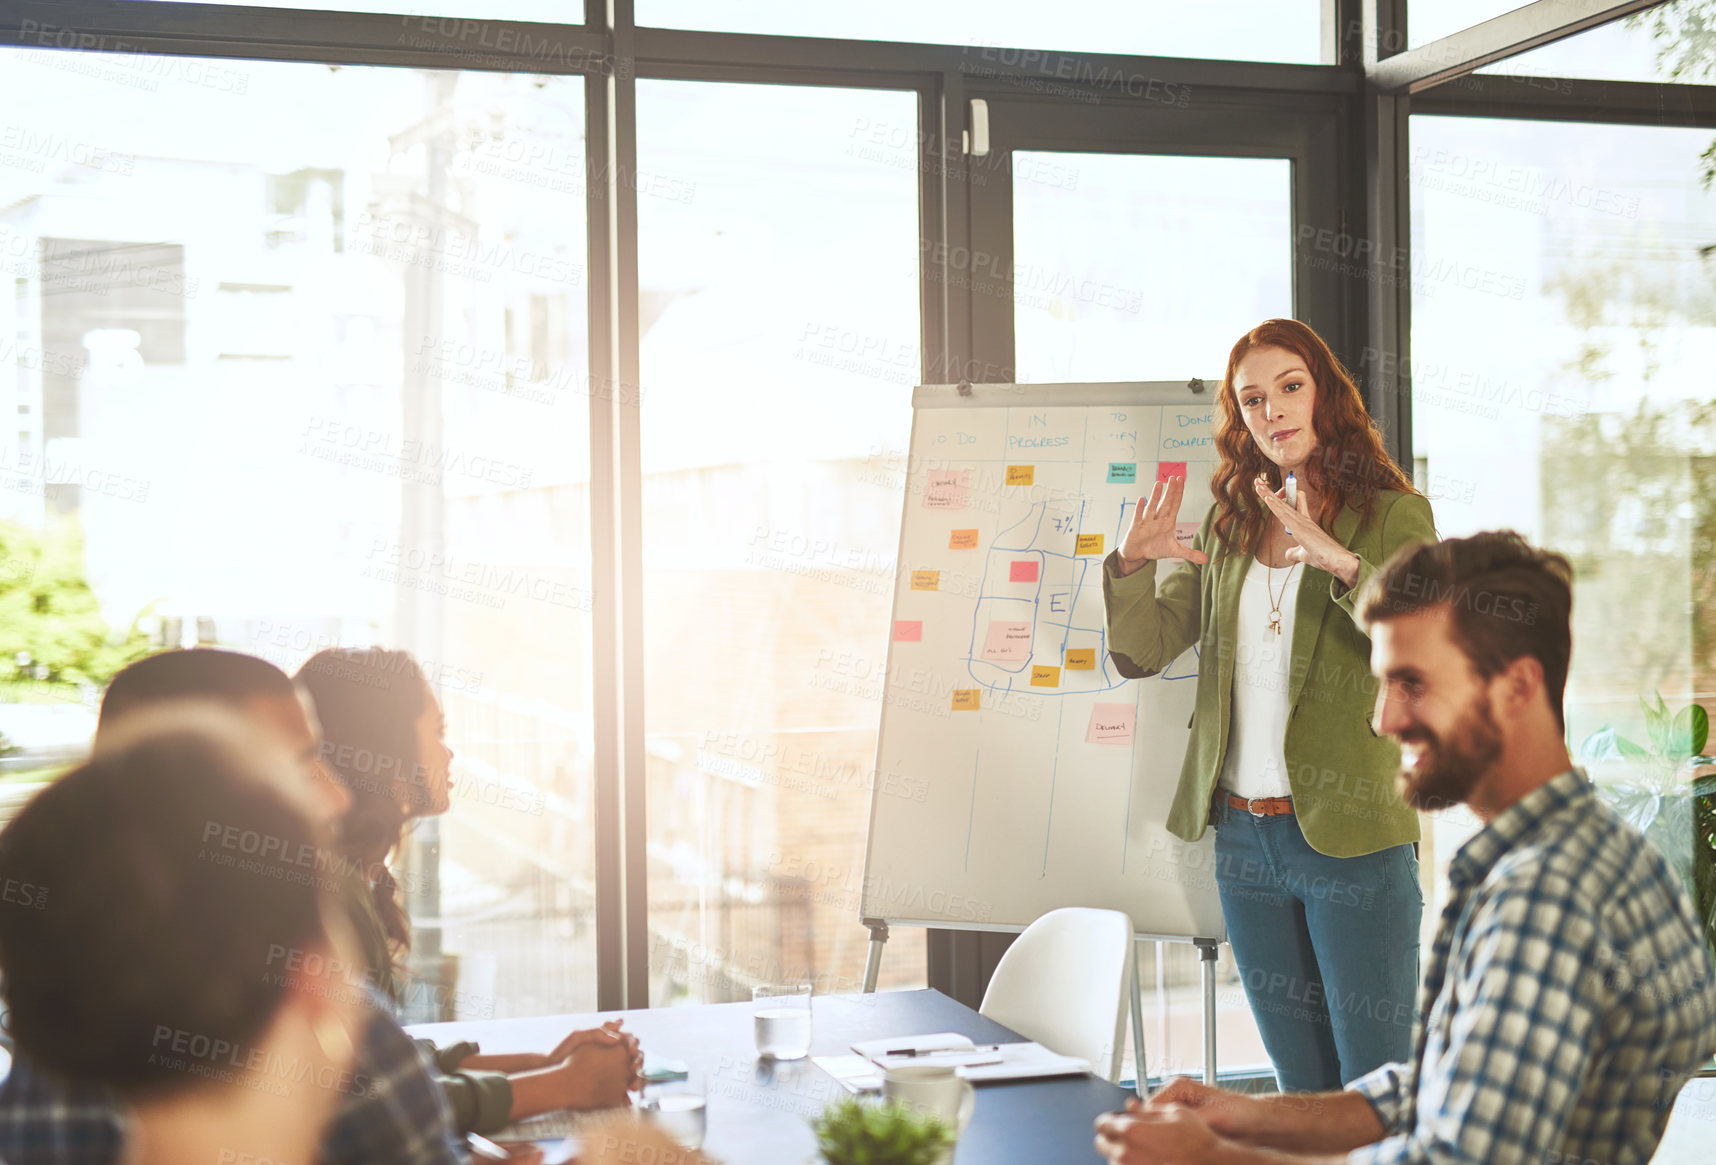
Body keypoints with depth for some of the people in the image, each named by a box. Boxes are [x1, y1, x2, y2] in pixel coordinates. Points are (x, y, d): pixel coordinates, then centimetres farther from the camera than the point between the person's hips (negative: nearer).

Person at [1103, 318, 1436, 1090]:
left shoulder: (1392, 516, -3)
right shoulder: (1229, 526, 12)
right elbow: (1142, 652, 9)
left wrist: (1340, 561, -33)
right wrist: (1130, 564, -10)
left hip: (1351, 838, -5)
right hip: (1244, 834, 5)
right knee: (1301, 1091, 15)